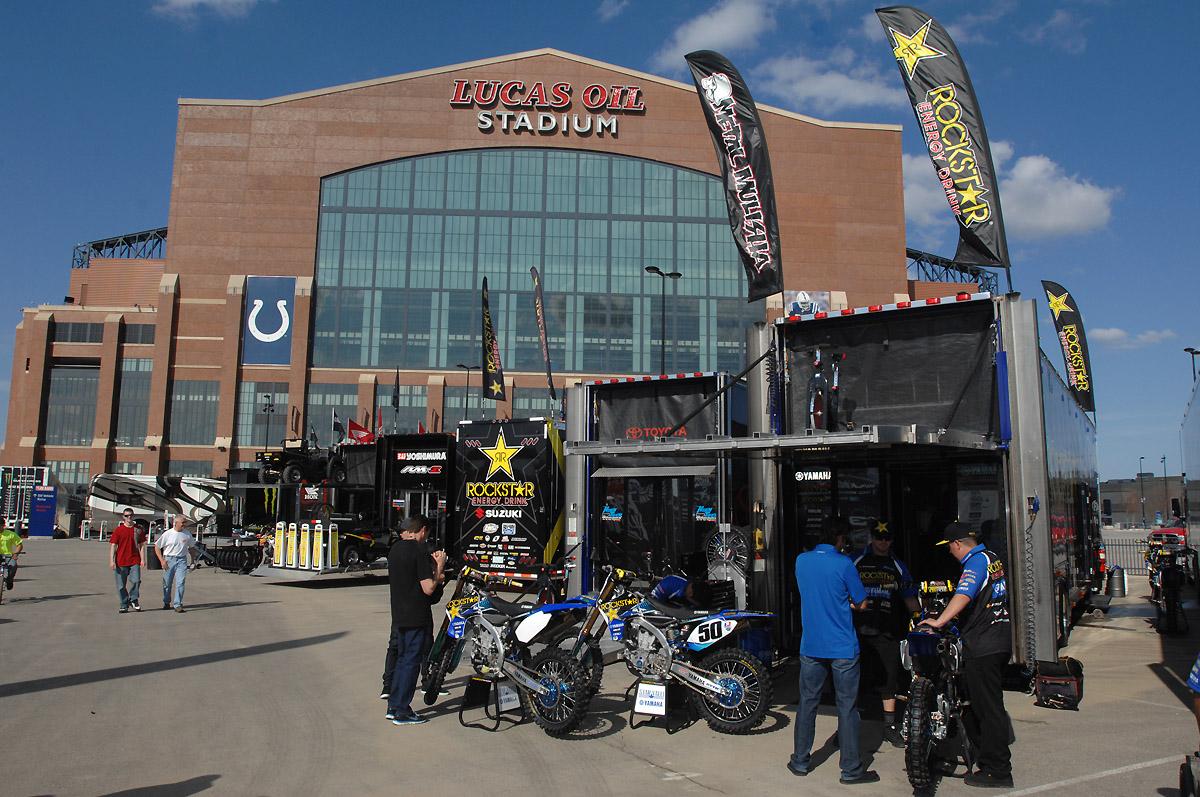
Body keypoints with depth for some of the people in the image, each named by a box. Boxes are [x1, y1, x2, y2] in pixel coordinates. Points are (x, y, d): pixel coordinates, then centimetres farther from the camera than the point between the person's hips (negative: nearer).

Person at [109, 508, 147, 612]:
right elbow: (113, 546, 1)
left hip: (134, 561, 0)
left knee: (136, 580, -14)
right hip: (121, 562, 0)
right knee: (121, 585, 4)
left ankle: (133, 600, 9)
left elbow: (142, 545, 9)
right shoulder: (118, 530, 3)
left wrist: (142, 559, 1)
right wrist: (111, 561, -7)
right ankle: (124, 605, 16)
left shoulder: (138, 530, 8)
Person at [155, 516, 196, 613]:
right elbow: (157, 546, 1)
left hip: (182, 560, 1)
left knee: (180, 582, -9)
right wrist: (162, 560, -6)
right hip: (169, 560, -1)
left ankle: (177, 605, -8)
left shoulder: (187, 534, 3)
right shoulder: (168, 534, -5)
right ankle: (166, 602, 30)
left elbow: (191, 546, 18)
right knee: (167, 583, 10)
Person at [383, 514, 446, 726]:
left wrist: (431, 563, 15)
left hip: (399, 615, 8)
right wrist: (439, 567, -7)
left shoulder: (395, 549, 9)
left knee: (401, 659, 17)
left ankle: (393, 707, 22)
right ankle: (402, 712, 4)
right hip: (417, 617, -8)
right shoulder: (419, 551, -17)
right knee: (411, 661, -1)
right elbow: (428, 588, -20)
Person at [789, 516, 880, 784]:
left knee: (807, 703, 12)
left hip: (810, 646, 4)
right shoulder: (843, 564, -13)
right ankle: (851, 769, 10)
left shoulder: (801, 561, 2)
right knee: (847, 707, 4)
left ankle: (800, 762, 19)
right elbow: (861, 603, -4)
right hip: (843, 648, -4)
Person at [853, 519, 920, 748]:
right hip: (859, 629, -2)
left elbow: (910, 598, 14)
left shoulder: (898, 567, 14)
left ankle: (889, 726, 18)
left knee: (889, 678, 5)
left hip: (887, 632, 2)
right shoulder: (856, 563, 7)